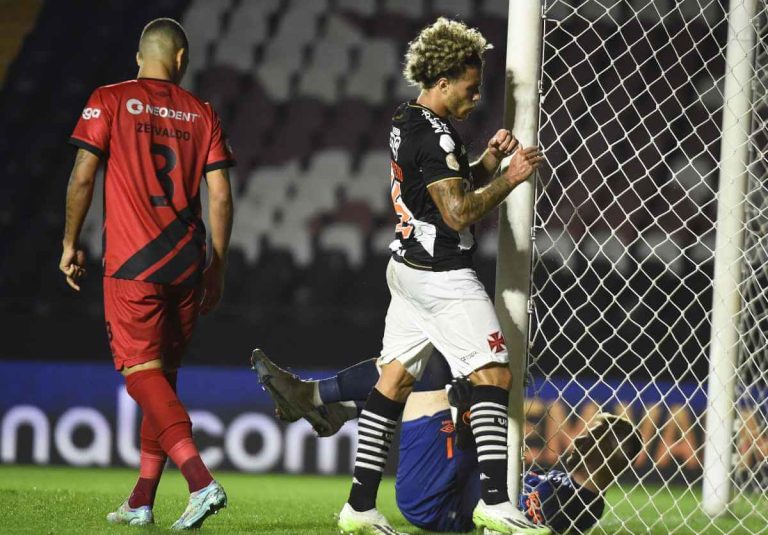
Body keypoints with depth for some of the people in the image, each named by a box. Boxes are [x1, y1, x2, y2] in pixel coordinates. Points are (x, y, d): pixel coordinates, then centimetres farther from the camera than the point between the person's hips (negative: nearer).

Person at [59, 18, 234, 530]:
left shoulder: (110, 101, 1)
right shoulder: (201, 113, 9)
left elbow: (83, 177, -4)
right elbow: (220, 195, 5)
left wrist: (71, 244, 7)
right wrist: (218, 266, 13)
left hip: (132, 262, -4)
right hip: (187, 264, 4)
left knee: (143, 373, -6)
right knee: (164, 374, 12)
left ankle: (201, 481, -24)